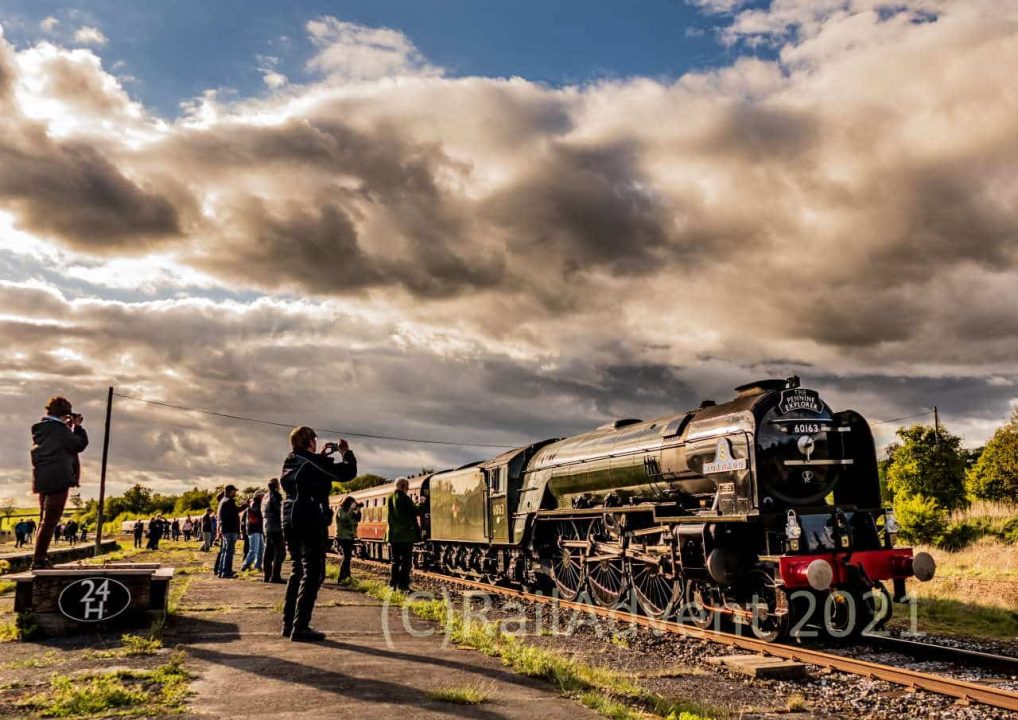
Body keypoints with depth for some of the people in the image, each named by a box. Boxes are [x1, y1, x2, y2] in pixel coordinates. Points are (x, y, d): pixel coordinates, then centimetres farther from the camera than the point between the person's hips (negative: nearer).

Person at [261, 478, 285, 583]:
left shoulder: (265, 496, 17)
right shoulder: (275, 495, -10)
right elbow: (280, 509, -15)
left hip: (266, 527, 9)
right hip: (276, 527, -9)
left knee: (268, 551, 12)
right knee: (279, 552, -8)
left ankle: (267, 575, 14)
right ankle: (275, 576, -13)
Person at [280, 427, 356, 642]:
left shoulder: (289, 463, 12)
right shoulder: (312, 461, -11)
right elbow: (347, 472, -9)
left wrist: (322, 455, 23)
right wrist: (346, 453, 8)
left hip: (291, 521, 9)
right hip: (311, 521, -8)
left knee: (298, 570, 17)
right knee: (313, 573, -5)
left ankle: (288, 623, 19)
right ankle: (300, 628, -8)